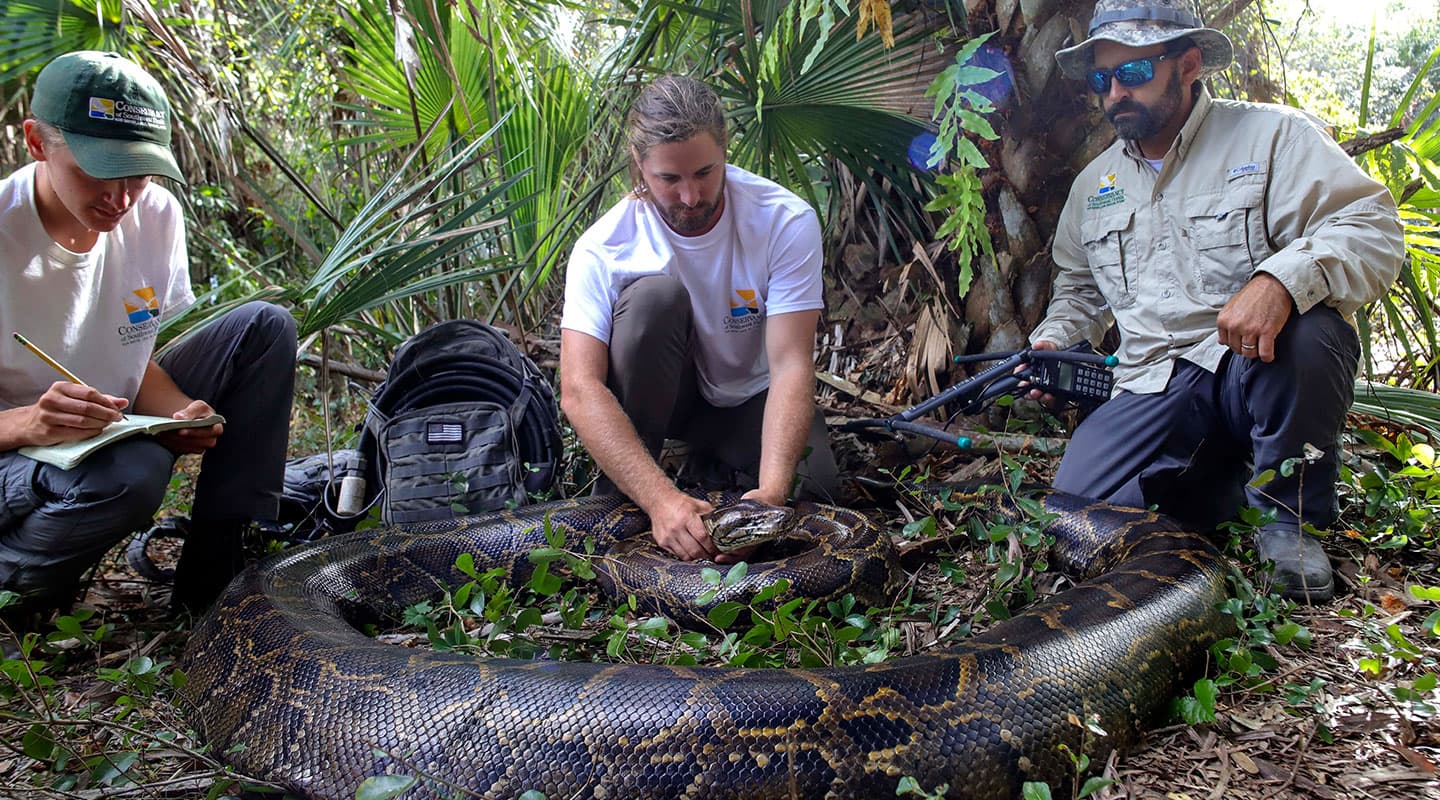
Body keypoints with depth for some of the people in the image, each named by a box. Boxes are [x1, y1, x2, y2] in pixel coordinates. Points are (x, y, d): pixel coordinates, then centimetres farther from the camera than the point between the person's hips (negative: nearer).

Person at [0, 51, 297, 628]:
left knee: (264, 328, -7)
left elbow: (137, 360, 4)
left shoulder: (156, 216, -5)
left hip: (115, 431, 7)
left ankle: (215, 575, -7)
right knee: (132, 473, -39)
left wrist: (180, 412, -18)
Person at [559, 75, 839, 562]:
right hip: (662, 393, 0)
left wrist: (772, 492, -44)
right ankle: (617, 504, -20)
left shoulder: (787, 221, -23)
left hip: (749, 397, 1)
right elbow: (579, 390, -33)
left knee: (806, 486, -29)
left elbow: (792, 364, -29)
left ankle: (713, 457, 5)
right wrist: (660, 498, -47)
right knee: (656, 294, -32)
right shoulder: (604, 248, -24)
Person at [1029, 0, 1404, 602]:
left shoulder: (1273, 135, -1)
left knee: (1305, 332, -39)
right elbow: (1078, 286, 31)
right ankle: (1224, 474, 11)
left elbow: (1373, 228, -14)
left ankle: (1288, 513, -12)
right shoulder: (1094, 184, 16)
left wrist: (1281, 280, -34)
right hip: (1154, 388, 4)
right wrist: (1051, 342, 10)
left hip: (1260, 370, -3)